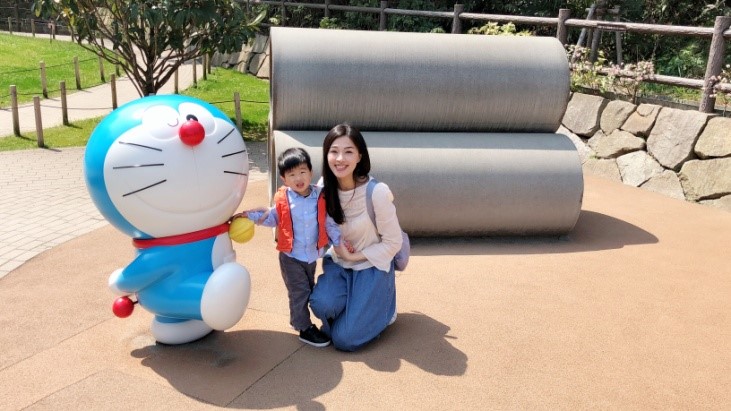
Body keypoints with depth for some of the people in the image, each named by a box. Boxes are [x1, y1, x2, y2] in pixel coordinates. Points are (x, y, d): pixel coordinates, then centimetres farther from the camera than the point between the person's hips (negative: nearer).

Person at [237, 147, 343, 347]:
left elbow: (330, 223, 0)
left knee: (310, 289, 19)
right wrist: (249, 216, -2)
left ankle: (298, 318, 40)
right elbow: (271, 218, 6)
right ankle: (304, 328, 14)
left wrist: (339, 242, -1)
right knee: (299, 292, 1)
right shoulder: (283, 199, -11)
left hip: (312, 254, 3)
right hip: (291, 256, -3)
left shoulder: (320, 197, -8)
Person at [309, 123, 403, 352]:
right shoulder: (325, 188, -9)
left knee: (345, 340, -10)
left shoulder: (377, 192, -23)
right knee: (321, 304, -27)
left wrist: (355, 256, -15)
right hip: (337, 263, 4)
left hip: (371, 266, -4)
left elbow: (392, 243, -13)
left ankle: (382, 308, 18)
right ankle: (354, 306, 8)